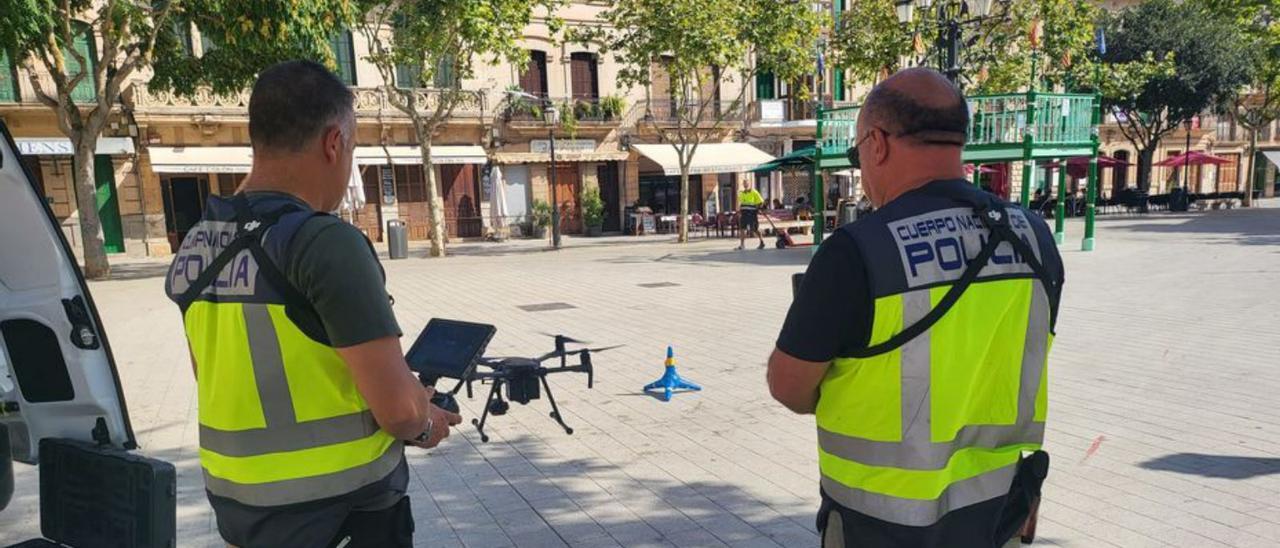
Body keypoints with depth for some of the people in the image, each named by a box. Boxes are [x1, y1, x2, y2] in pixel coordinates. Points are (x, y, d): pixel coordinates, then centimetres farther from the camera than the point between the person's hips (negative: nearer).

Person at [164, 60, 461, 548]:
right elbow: (398, 407, -23)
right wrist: (425, 426, -1)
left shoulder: (192, 250, 2)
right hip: (341, 505, -7)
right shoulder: (327, 243, -22)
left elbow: (219, 381, 13)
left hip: (234, 497, 7)